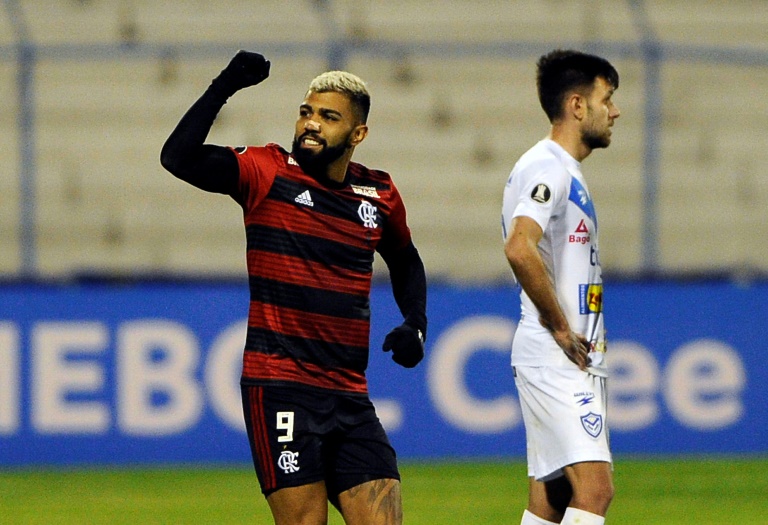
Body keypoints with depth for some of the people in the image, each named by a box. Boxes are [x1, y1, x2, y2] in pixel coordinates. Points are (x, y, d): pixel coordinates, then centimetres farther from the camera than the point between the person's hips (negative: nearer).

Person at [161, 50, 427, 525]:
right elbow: (178, 158, -17)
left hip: (350, 396, 5)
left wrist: (415, 323, 14)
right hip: (280, 387, -5)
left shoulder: (380, 196, 10)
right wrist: (224, 87, -22)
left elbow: (406, 262, 30)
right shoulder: (268, 172, -3)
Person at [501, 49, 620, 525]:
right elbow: (519, 249, -28)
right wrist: (561, 329, -20)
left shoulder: (567, 173, 20)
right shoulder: (548, 169, -12)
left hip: (578, 360, 10)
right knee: (595, 487, -19)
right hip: (556, 359, -10)